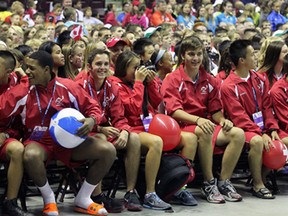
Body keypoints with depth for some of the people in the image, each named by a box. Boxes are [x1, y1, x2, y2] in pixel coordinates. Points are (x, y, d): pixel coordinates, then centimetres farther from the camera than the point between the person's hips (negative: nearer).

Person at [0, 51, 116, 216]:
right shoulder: (24, 91, -3)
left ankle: (83, 199, 1)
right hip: (39, 142, -2)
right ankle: (49, 198, -8)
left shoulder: (68, 87, -2)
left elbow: (93, 107, 1)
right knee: (31, 155, -40)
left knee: (108, 150, -17)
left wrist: (91, 120, -16)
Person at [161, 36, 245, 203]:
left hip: (206, 125, 6)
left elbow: (215, 109, 14)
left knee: (238, 133, -19)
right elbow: (174, 111, -13)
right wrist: (197, 120, -28)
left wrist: (222, 120, -10)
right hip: (182, 127, -5)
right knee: (204, 132, -38)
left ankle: (224, 182, -14)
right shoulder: (173, 79, -1)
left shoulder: (209, 81, 14)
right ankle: (209, 184, -26)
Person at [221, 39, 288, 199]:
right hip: (244, 129, -7)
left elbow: (267, 107, 10)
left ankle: (262, 177, 2)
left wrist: (272, 129, -7)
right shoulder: (228, 86, -10)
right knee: (257, 141, -35)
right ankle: (258, 186, -17)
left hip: (262, 127, 7)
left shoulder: (260, 80, 11)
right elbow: (239, 117, -16)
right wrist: (260, 133, -25)